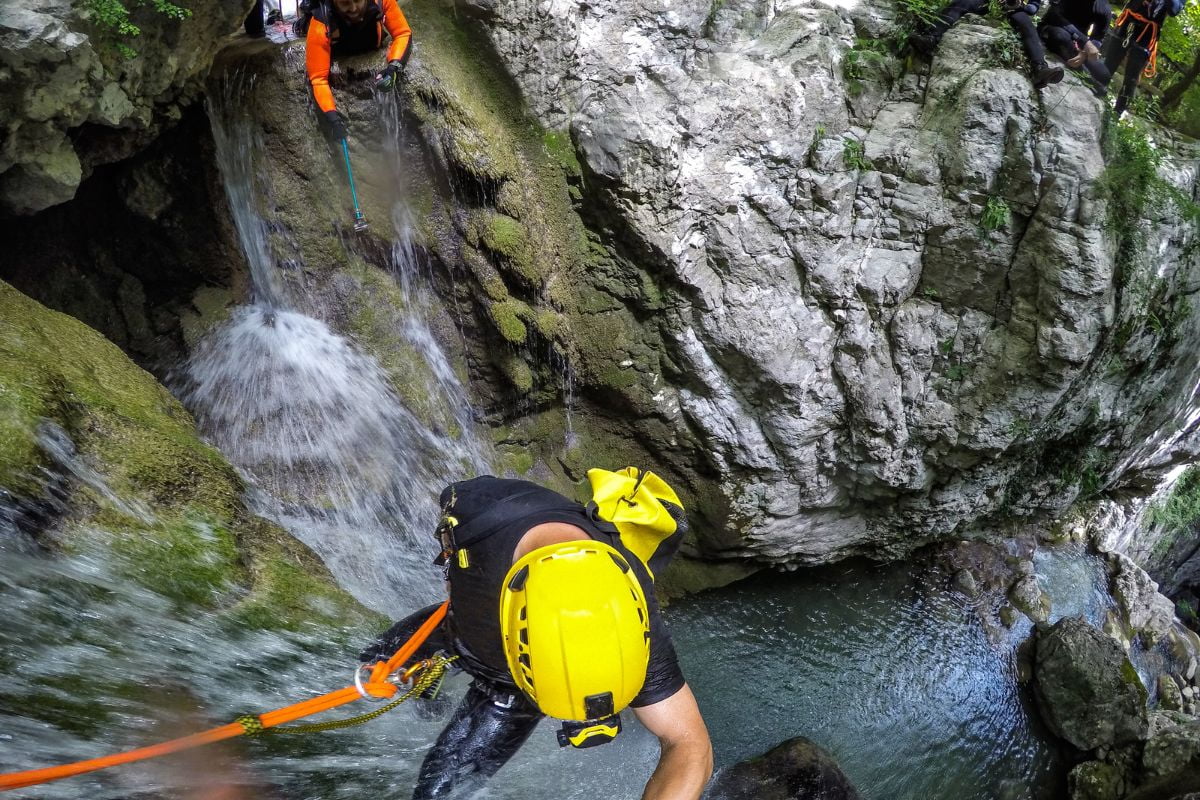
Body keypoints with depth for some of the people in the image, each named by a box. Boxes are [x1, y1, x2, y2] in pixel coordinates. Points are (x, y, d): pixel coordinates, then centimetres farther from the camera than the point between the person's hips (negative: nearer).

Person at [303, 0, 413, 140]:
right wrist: (330, 113, -53)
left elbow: (403, 33, -32)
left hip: (370, 50, 2)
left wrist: (394, 67, -49)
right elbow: (318, 77, -41)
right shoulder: (321, 25, -43)